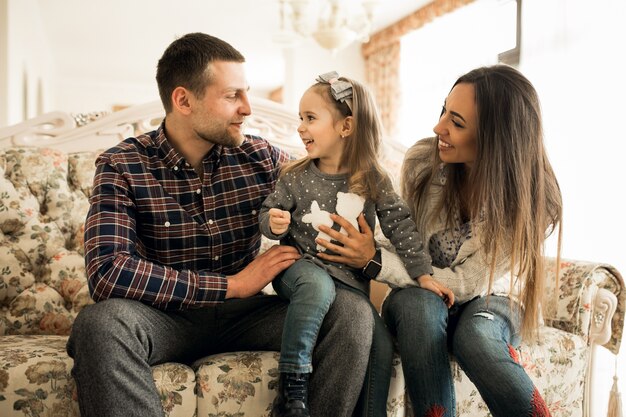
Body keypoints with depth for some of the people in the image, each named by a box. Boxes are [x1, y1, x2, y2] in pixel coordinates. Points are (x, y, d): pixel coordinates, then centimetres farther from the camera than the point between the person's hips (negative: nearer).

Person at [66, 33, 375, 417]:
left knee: (352, 311, -20)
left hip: (241, 315, 3)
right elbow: (107, 272, -23)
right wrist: (233, 284, -22)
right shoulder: (122, 167, -10)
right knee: (101, 323, -35)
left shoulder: (262, 158, -1)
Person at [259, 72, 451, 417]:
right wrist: (274, 223, -18)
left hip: (350, 279, 2)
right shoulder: (295, 177, -1)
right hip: (301, 268, -1)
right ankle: (292, 383, -28)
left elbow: (400, 225, -1)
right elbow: (267, 213, 7)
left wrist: (423, 274, -6)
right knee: (319, 285, -36)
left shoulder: (373, 180, -2)